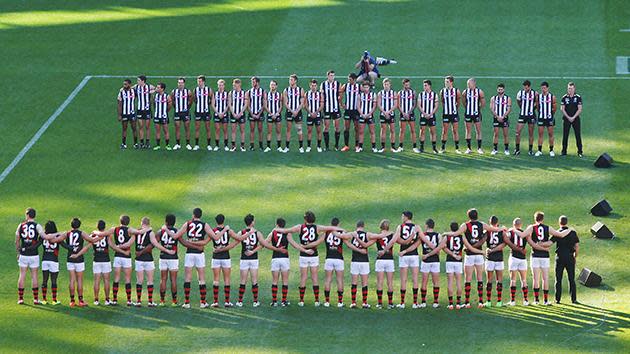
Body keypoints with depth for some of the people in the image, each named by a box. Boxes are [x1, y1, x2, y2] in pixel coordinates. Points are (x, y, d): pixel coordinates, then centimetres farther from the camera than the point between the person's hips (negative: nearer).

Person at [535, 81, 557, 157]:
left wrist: (550, 114, 7)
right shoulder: (538, 96, 3)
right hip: (541, 117, 2)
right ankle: (539, 150, 6)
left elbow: (554, 108, 4)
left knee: (550, 134, 3)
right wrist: (540, 112, 8)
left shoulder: (552, 97, -3)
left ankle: (551, 150, 9)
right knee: (540, 134, 2)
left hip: (549, 118, -2)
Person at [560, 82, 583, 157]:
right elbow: (562, 109, 2)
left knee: (578, 135, -3)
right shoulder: (564, 97, 4)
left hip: (576, 119, -1)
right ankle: (564, 151, 7)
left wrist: (573, 117, -10)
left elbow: (579, 109, -1)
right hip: (566, 119, 1)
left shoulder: (578, 97, 2)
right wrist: (568, 117, -8)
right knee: (565, 135, 0)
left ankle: (580, 151, 1)